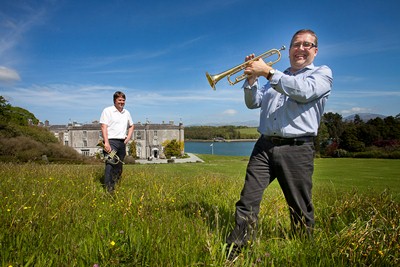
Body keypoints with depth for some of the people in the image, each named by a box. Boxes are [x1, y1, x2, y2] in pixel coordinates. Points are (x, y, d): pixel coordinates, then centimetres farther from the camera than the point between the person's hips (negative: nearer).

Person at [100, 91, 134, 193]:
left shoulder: (126, 113, 17)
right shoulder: (107, 111, -1)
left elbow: (131, 126, 30)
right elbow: (104, 127, -9)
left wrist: (128, 138, 14)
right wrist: (106, 142, -20)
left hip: (122, 142, 6)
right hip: (111, 141, -6)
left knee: (119, 166, 10)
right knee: (110, 165, -15)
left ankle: (115, 184, 22)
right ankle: (108, 189, -15)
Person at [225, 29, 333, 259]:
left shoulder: (323, 73, 8)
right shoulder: (277, 77, 23)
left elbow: (304, 91, -15)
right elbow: (253, 103, 19)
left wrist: (268, 72, -13)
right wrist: (252, 78, 4)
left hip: (297, 149, -3)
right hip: (265, 146, 4)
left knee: (301, 210, 6)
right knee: (248, 201, -3)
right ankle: (234, 251, 5)